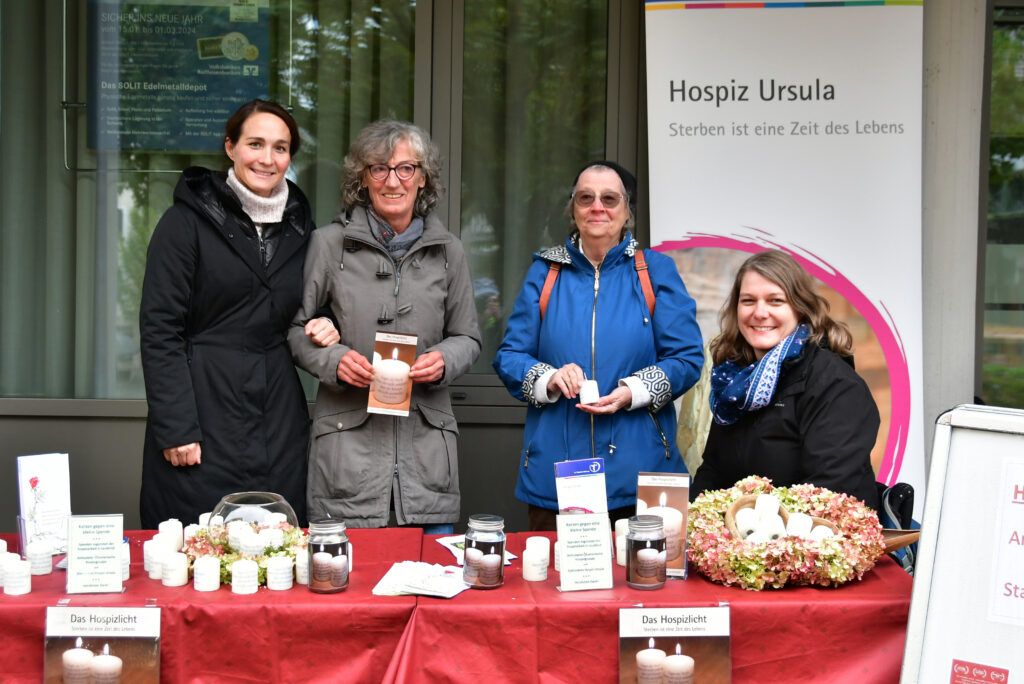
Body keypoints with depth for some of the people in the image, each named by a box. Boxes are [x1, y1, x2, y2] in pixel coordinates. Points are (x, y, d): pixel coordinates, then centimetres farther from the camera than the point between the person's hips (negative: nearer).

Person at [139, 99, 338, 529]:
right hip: (203, 409, -4)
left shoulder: (300, 226, 13)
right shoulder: (188, 219, -3)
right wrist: (176, 428, -14)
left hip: (279, 423, 5)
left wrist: (324, 327, 1)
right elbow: (160, 329, -7)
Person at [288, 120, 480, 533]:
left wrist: (443, 361, -6)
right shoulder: (329, 243, 3)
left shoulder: (447, 250, 9)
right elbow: (295, 328, 8)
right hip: (347, 440, -2)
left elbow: (468, 339, 16)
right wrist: (332, 359, -11)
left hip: (427, 442, 2)